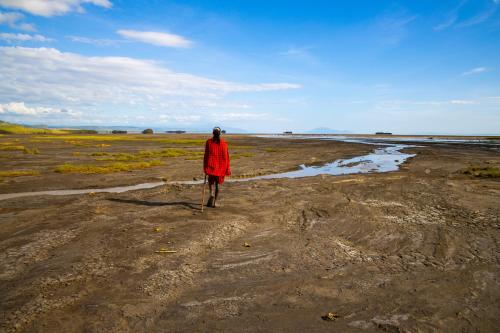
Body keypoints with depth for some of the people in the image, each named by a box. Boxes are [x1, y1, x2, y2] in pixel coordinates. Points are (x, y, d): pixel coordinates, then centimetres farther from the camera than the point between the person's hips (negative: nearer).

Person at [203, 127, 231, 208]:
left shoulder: (209, 142, -5)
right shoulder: (224, 143, -1)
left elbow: (206, 155, -6)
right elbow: (226, 156, -1)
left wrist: (205, 167, 0)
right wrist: (227, 168, 5)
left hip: (211, 166, -1)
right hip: (221, 167, 1)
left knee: (211, 181, 14)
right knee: (218, 183, 10)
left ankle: (212, 194, -16)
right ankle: (213, 202, 12)